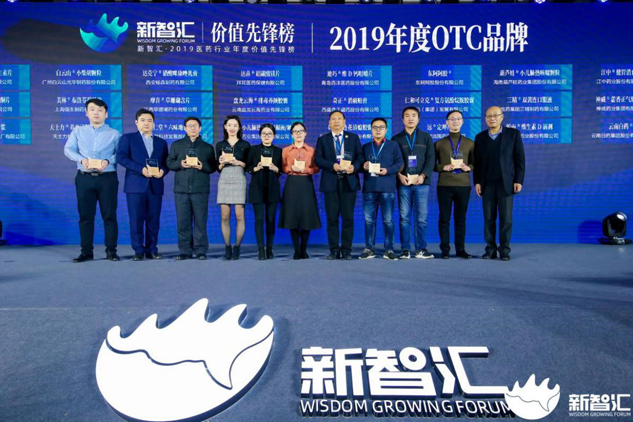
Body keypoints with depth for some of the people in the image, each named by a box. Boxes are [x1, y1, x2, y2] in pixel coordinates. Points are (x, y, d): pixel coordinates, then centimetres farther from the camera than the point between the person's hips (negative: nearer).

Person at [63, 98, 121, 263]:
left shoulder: (114, 134, 7)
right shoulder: (78, 131, 13)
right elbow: (68, 149, 6)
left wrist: (108, 161, -20)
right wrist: (81, 159, -13)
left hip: (107, 178, -2)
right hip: (84, 178, 2)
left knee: (109, 215, -1)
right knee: (85, 215, 4)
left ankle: (111, 251, 6)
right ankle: (86, 251, 11)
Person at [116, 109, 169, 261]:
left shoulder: (161, 142, 19)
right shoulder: (128, 138, 8)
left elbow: (167, 162, 16)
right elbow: (120, 157, -4)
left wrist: (162, 170, -8)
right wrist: (140, 169, -15)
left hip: (155, 186, 3)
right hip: (136, 185, -3)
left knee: (153, 220, 4)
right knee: (136, 220, -2)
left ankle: (152, 250, 12)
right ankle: (138, 251, 6)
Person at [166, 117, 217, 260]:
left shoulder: (207, 147, 13)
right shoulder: (176, 145, 16)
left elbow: (213, 167, 8)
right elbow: (169, 162, 10)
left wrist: (202, 166, -11)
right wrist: (180, 164, -10)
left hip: (200, 189, -1)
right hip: (181, 189, 1)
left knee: (200, 221, -1)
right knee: (183, 221, 1)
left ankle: (200, 251, 6)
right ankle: (185, 251, 8)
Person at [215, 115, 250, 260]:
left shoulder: (245, 145, 9)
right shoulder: (220, 145, 14)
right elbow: (218, 169, 15)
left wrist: (237, 162, -10)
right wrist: (221, 163, -6)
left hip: (239, 180, -2)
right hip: (224, 181, 2)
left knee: (239, 216, -7)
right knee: (225, 216, -1)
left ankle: (237, 247, 2)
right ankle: (227, 247, 6)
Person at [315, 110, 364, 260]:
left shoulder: (354, 137, 13)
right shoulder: (322, 139, 12)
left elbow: (360, 156, 6)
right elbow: (318, 159, 1)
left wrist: (354, 167, -14)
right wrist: (332, 166, -15)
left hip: (349, 181, 0)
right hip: (330, 182, 0)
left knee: (348, 217, 1)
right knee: (332, 218, 1)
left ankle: (346, 250, 9)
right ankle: (334, 250, 9)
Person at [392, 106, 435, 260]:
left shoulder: (426, 137, 13)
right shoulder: (396, 139, 13)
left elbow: (431, 159, 4)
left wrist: (423, 175, -10)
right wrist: (399, 175, -11)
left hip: (422, 183, 0)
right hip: (403, 183, 0)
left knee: (421, 217, -1)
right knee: (404, 218, 0)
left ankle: (421, 249, 6)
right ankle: (405, 249, 6)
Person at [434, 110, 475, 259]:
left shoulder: (469, 143, 11)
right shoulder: (439, 143, 7)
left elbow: (475, 163, 14)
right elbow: (432, 164, 6)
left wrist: (468, 167, -7)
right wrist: (444, 167, -12)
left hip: (463, 185, 1)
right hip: (444, 185, -1)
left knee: (461, 218, 5)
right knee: (444, 218, 1)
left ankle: (461, 249, 13)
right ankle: (445, 249, 8)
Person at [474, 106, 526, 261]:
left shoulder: (513, 134, 3)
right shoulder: (480, 137, 9)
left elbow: (520, 159, 1)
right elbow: (477, 161, 8)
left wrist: (519, 180, -6)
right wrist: (477, 182, 1)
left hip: (506, 183, -2)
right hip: (487, 184, 2)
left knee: (506, 218, -1)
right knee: (488, 218, 2)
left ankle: (504, 250, 9)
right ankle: (490, 249, 10)